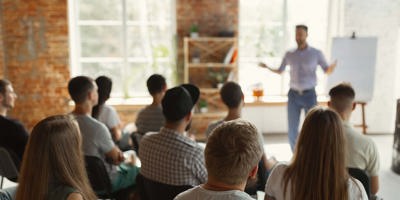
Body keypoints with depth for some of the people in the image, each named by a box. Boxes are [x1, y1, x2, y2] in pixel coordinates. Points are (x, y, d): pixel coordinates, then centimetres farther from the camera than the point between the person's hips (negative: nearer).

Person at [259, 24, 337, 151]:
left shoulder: (316, 53, -1)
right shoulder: (289, 54, 6)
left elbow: (327, 71, 4)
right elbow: (280, 71, 16)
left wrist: (332, 67, -21)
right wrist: (267, 67, -3)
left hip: (309, 94, -2)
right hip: (293, 95, 2)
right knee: (292, 130, 3)